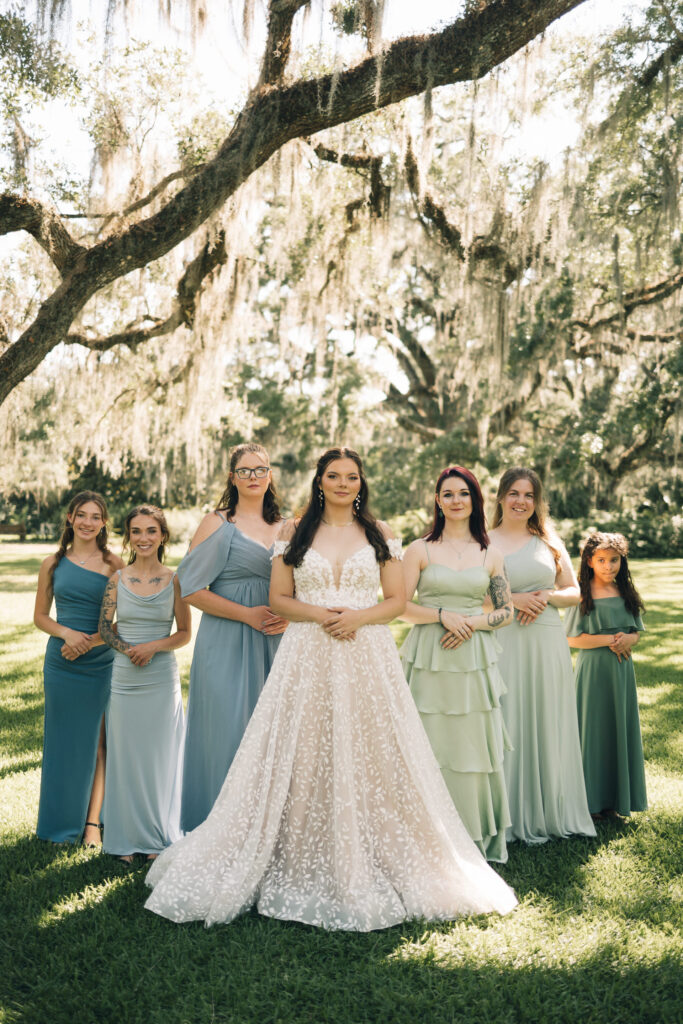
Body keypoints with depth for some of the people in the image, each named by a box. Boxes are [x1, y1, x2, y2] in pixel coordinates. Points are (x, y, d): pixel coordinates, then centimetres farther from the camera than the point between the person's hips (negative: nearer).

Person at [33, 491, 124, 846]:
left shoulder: (113, 564, -2)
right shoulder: (53, 563, 5)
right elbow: (40, 616, 9)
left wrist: (91, 640, -15)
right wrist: (66, 633, -10)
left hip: (103, 665, -2)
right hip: (62, 665, 2)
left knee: (98, 743, 3)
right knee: (65, 741, 10)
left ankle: (92, 822, 15)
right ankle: (64, 821, 25)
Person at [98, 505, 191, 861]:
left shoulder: (174, 580, -2)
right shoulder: (117, 579, 2)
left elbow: (185, 633, 1)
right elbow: (105, 627, 5)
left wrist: (153, 646, -15)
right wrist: (129, 650, -12)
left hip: (163, 680, -1)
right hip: (124, 680, 1)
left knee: (160, 756, 7)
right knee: (126, 755, 8)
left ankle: (157, 838, 22)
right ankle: (127, 839, 23)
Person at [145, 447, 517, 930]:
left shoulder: (380, 533, 8)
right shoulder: (295, 532, 8)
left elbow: (397, 599, 4)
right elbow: (279, 598, 5)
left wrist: (358, 617, -13)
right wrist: (319, 615, -12)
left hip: (367, 659, 0)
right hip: (308, 659, 0)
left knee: (367, 758, 1)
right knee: (302, 759, 1)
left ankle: (366, 868, 15)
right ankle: (300, 867, 14)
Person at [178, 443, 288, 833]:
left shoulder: (285, 527, 13)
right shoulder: (217, 524, -1)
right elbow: (191, 588, -6)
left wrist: (289, 616, -4)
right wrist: (247, 615, -12)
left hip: (274, 642, 4)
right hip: (227, 643, -4)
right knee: (226, 729, -4)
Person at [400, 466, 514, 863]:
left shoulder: (490, 554, 9)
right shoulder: (421, 550, 2)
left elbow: (507, 611, 10)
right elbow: (400, 606, -3)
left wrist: (473, 622, -8)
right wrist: (443, 615, -16)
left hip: (474, 659, 2)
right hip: (430, 661, -2)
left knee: (475, 747, 6)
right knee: (432, 747, 2)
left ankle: (478, 838, 23)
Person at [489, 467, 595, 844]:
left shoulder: (549, 542, 13)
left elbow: (574, 591, 13)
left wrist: (546, 596, -6)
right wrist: (511, 599, -14)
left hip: (546, 644, 3)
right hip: (501, 643, -2)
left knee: (545, 725, 6)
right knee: (505, 725, -1)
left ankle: (545, 813, 19)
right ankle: (506, 816, 10)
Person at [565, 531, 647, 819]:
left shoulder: (625, 593, 7)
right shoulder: (583, 595, -8)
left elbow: (637, 631, 12)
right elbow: (573, 639, -10)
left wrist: (628, 639, -11)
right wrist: (610, 639, -16)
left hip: (621, 669, 5)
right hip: (593, 670, -5)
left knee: (620, 729, 8)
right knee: (592, 729, 0)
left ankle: (614, 798, 20)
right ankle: (590, 800, 10)